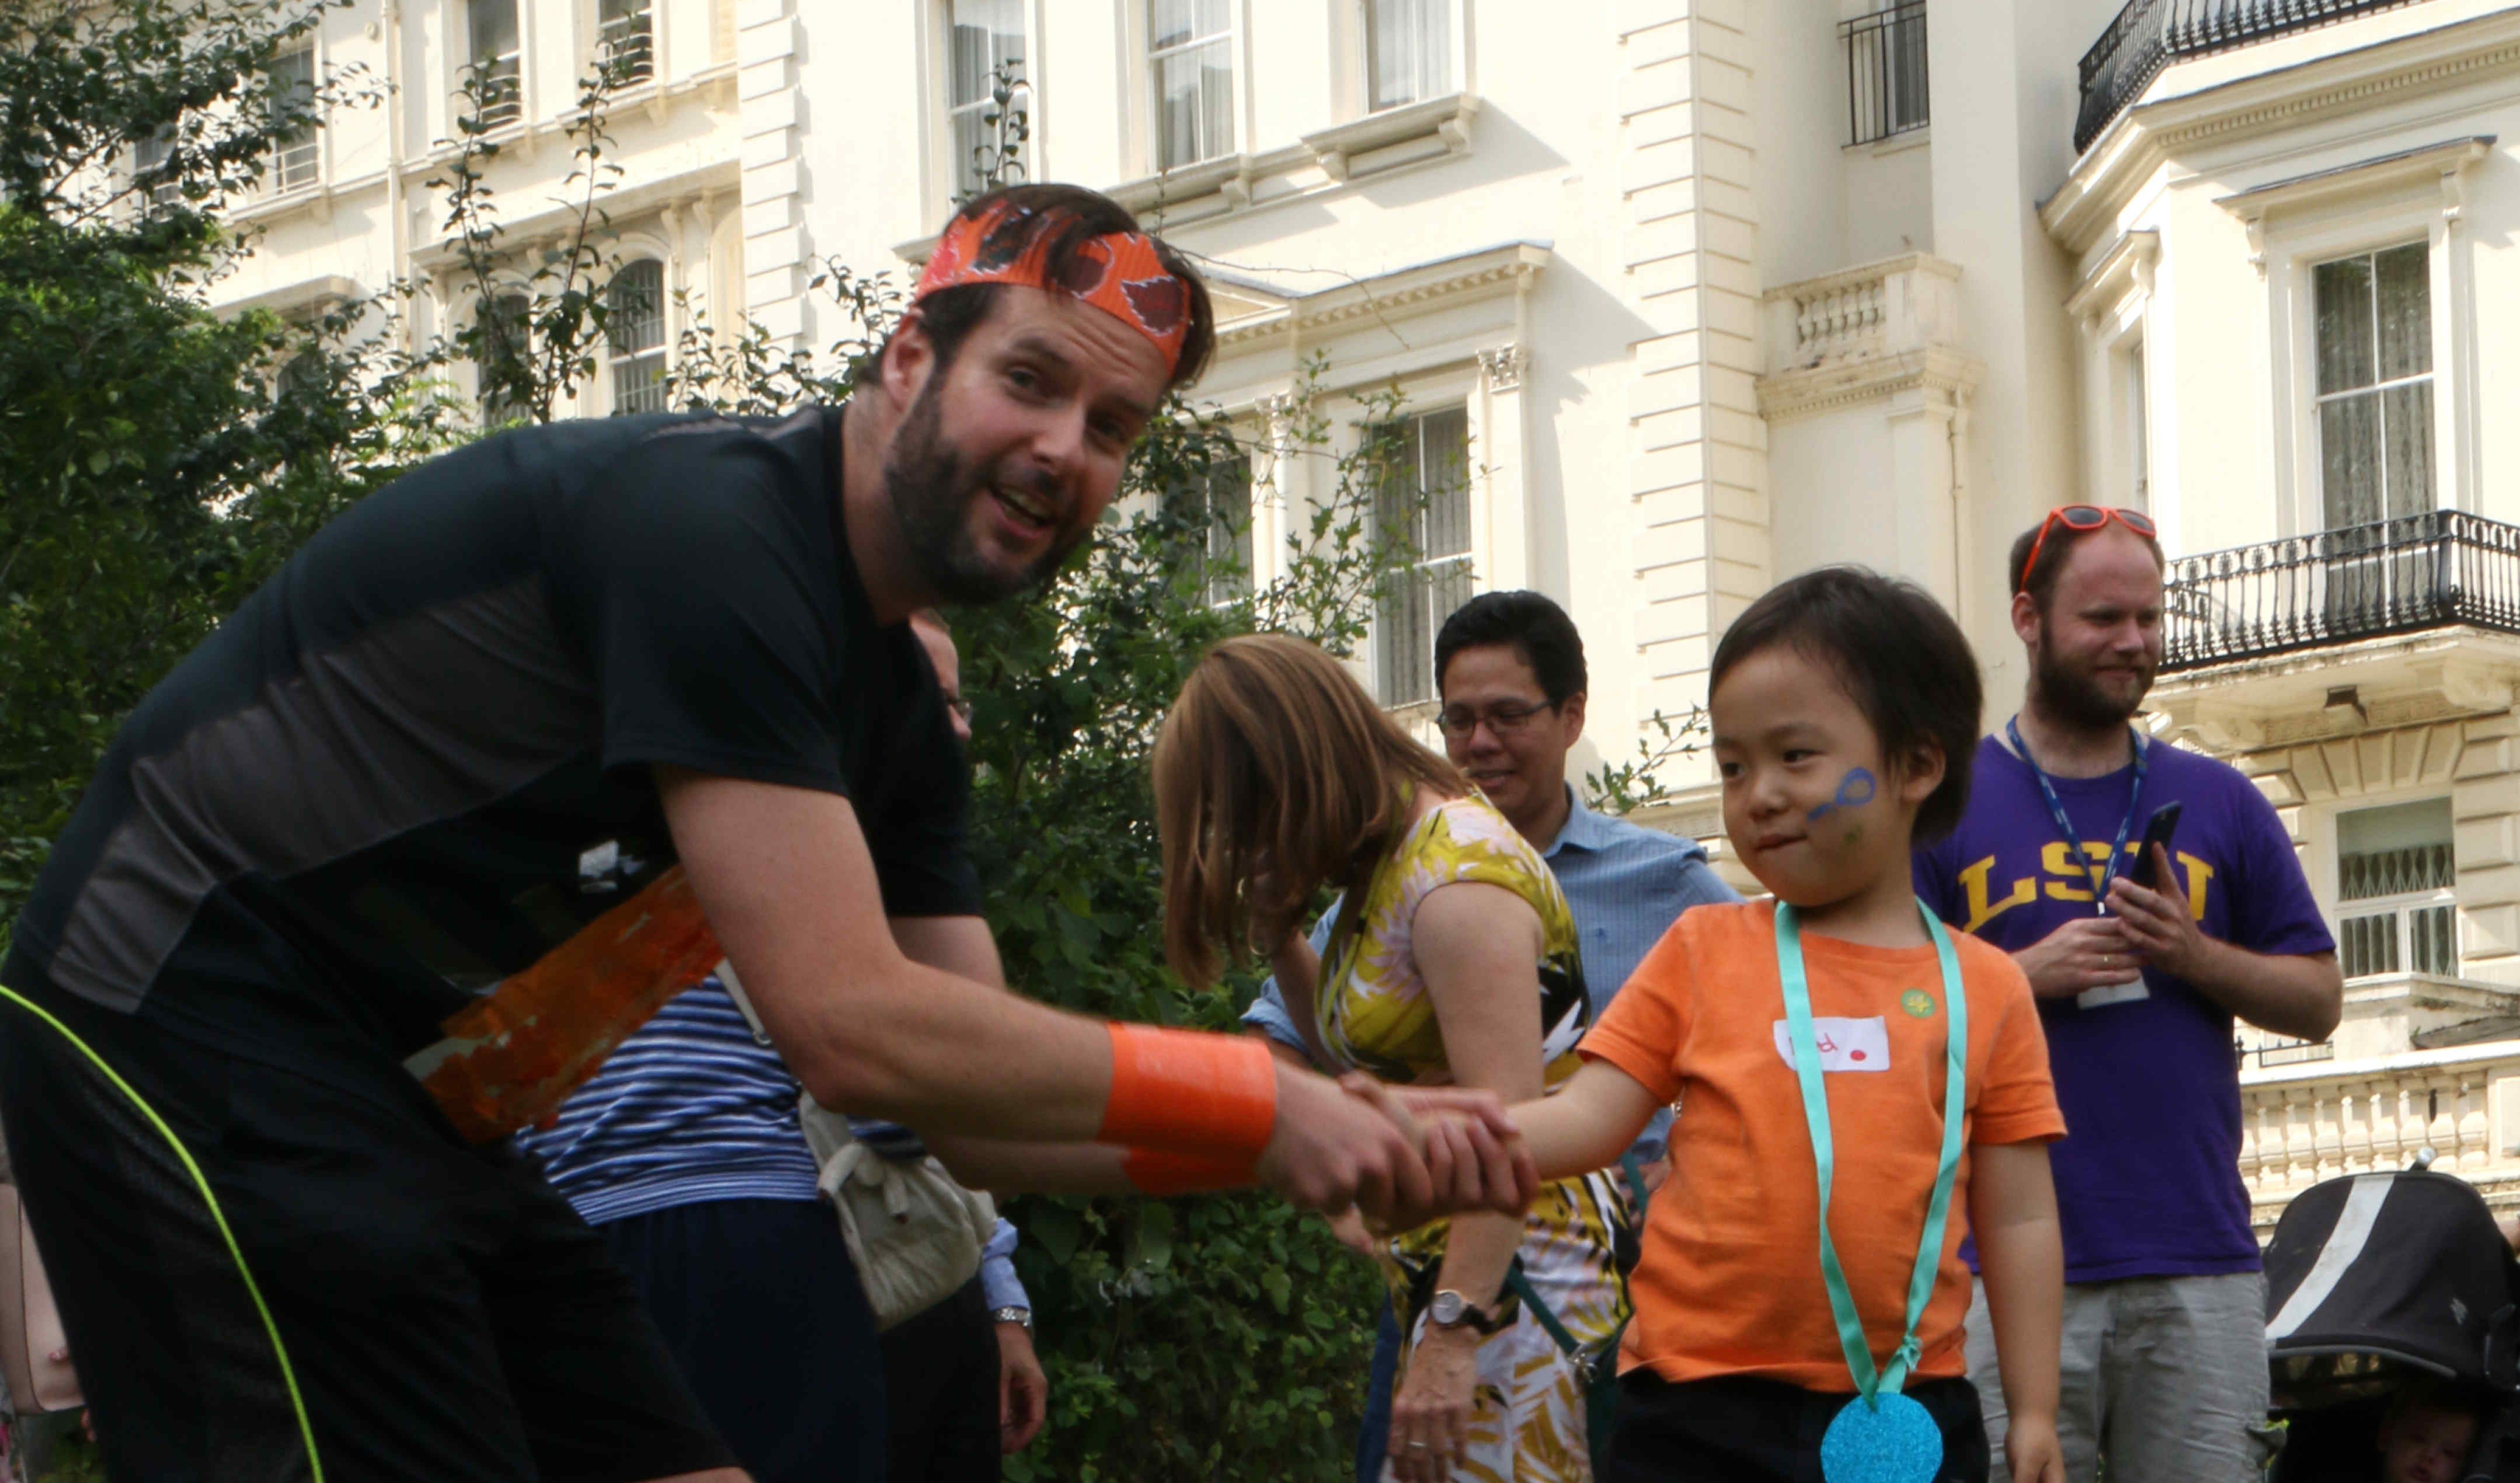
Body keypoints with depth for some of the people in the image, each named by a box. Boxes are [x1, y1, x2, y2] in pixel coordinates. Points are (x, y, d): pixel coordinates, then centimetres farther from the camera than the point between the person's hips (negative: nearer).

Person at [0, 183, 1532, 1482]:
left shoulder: (891, 702, 10)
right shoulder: (710, 529, -20)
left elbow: (974, 1092, 11)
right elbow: (855, 1027, -25)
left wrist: (1342, 1137, -2)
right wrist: (1260, 1100, -17)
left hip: (408, 1113, 10)